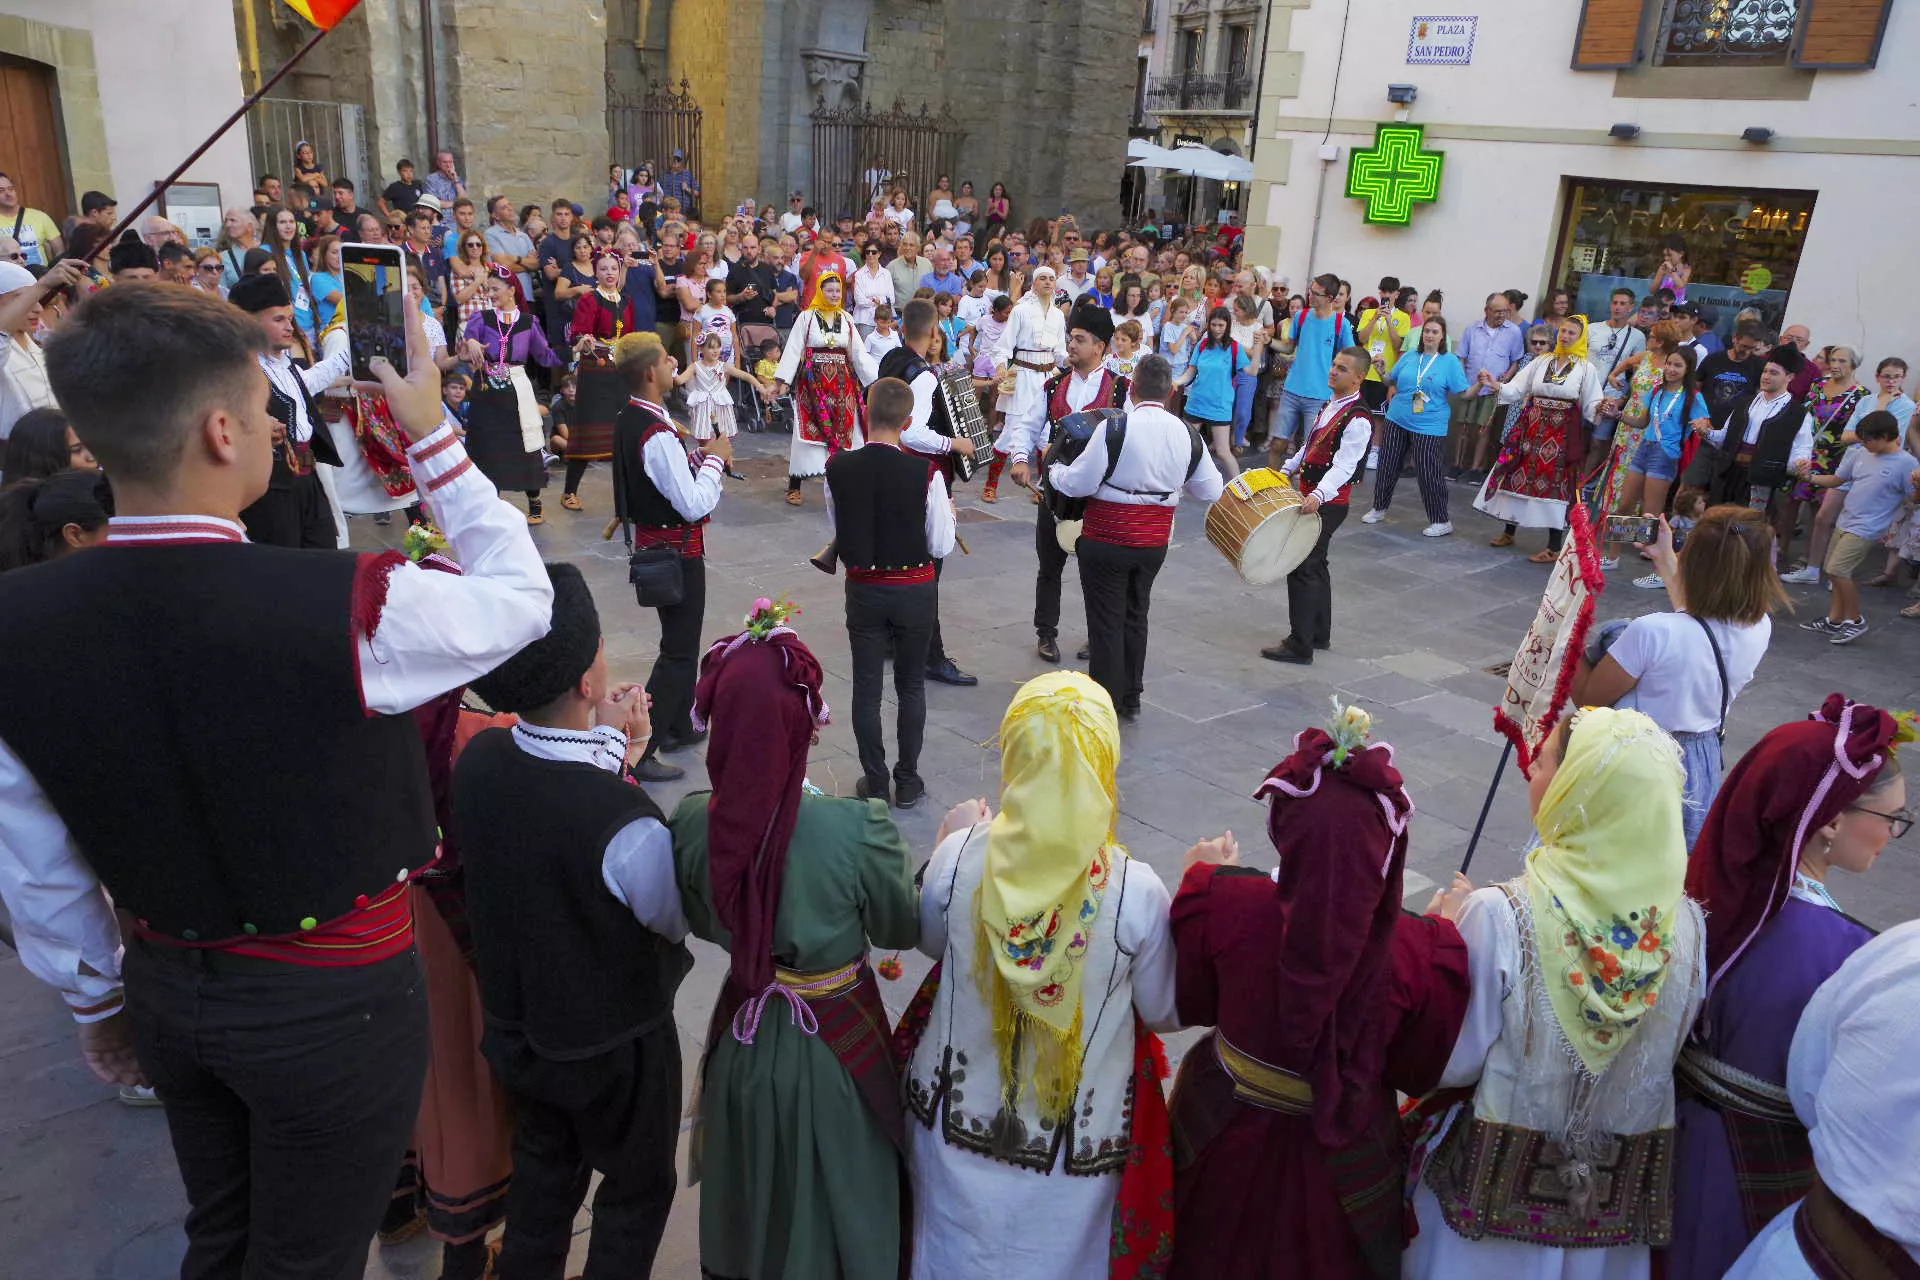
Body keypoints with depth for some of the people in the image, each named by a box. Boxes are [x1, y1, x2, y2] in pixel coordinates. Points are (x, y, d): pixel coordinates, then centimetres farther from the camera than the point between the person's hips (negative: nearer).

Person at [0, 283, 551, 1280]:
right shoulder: (347, 610, -30)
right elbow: (523, 597, -8)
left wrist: (95, 1001, 18)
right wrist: (433, 434, -3)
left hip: (167, 988, 5)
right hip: (332, 1002, -5)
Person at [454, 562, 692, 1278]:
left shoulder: (479, 757, -19)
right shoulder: (624, 825, -38)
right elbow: (680, 919, -18)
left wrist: (609, 748, -7)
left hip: (516, 1025, 6)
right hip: (614, 1049, -6)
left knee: (543, 1170, 31)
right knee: (636, 1191, 23)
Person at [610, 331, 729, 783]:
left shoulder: (628, 420, 3)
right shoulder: (658, 435, -27)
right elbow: (693, 505, -27)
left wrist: (700, 456, 4)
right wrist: (715, 459, -14)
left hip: (653, 542, 10)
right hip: (677, 550, -10)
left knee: (681, 640, 24)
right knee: (679, 652, -1)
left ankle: (680, 728, 38)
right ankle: (640, 752, 3)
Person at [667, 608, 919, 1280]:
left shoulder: (692, 822, -18)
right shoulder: (857, 827, -30)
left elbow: (704, 923, 1)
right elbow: (903, 929, -11)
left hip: (743, 1041, 4)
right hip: (835, 1048, -3)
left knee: (751, 1210, 29)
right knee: (838, 1206, 23)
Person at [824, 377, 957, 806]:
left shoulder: (838, 468, -11)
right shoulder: (925, 473, -18)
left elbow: (836, 531, 1)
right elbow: (941, 547, -10)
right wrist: (949, 512, 9)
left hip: (862, 589, 1)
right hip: (914, 590, -1)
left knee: (866, 687, 12)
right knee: (911, 686, 15)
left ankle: (875, 783, 21)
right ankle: (908, 781, 22)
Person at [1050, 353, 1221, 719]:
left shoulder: (1114, 428, -17)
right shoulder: (1187, 434, -1)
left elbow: (1079, 483, -15)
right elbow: (1211, 491, 7)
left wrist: (1053, 469, 5)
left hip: (1107, 539, -5)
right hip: (1155, 543, 5)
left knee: (1106, 620, 6)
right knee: (1136, 616, 19)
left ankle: (1105, 703, 13)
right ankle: (1131, 699, 28)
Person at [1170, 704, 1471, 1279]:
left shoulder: (1226, 905, -29)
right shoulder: (1419, 952, -29)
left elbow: (1190, 1004, -8)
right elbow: (1421, 1071, -10)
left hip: (1226, 1137, 1)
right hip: (1341, 1166, 0)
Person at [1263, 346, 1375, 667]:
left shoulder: (1358, 420, -19)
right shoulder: (1330, 405, 11)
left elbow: (1343, 466, -29)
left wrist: (1318, 495, -42)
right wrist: (1286, 470, 18)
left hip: (1327, 504, -10)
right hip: (1308, 494, 10)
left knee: (1302, 568, -8)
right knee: (1315, 565, 18)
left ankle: (1300, 646, -1)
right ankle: (1320, 634, 32)